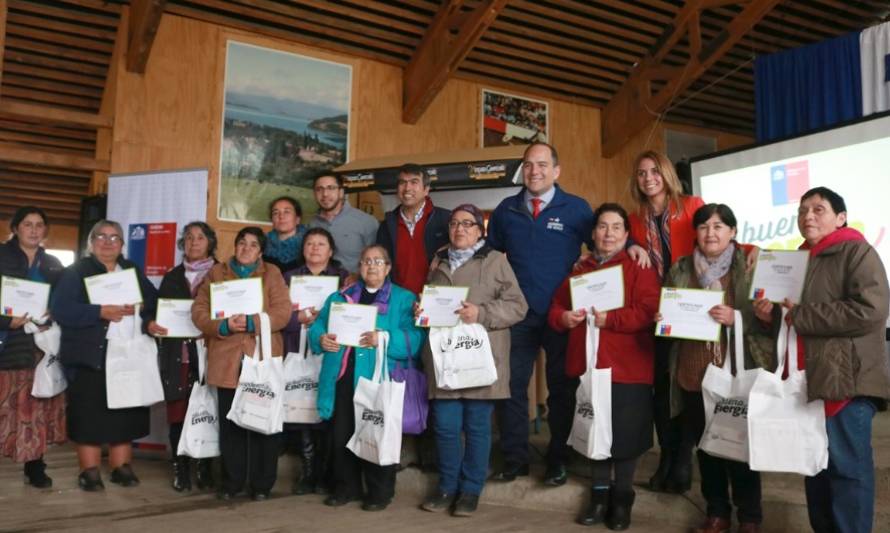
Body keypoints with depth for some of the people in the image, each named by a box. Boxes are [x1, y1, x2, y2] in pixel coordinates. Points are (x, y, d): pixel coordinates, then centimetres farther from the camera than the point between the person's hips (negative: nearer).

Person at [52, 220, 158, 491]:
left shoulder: (134, 271, 16)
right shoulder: (76, 271, 1)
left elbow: (155, 301, 11)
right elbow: (60, 309, -11)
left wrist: (139, 307, -10)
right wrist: (101, 312, -21)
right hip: (90, 355, -4)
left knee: (125, 412, 7)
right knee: (89, 413, -1)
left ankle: (121, 467, 17)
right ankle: (90, 472, 8)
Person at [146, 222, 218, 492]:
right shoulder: (171, 277, 16)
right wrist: (150, 324, -8)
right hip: (177, 356, 3)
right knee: (178, 414, 2)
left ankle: (205, 469, 10)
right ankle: (180, 471, 10)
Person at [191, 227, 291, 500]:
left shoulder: (272, 273, 7)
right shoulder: (216, 273, 12)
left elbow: (283, 312, -4)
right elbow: (198, 311, 3)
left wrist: (252, 323, -17)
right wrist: (223, 326, -14)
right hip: (227, 361, 1)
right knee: (230, 424, 7)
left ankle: (261, 484, 16)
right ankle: (231, 483, 21)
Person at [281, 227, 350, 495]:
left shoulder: (342, 277, 11)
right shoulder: (290, 277, 16)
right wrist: (301, 318, -11)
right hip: (298, 352, 2)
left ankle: (324, 471, 9)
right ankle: (307, 470, 10)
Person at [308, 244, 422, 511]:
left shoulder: (404, 299, 4)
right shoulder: (339, 297, 17)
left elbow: (414, 339, -8)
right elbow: (316, 327, 12)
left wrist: (384, 339, -23)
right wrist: (321, 339, -10)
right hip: (342, 378, 4)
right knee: (340, 435, 9)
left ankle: (379, 492, 17)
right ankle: (346, 487, 26)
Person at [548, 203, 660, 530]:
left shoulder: (640, 269, -2)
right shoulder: (579, 270, 15)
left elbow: (648, 312, -14)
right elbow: (556, 308, 15)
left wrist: (610, 319, -23)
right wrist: (563, 317, -7)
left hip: (627, 369, -4)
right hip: (588, 366, 5)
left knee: (626, 434, 4)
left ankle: (622, 498, 20)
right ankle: (599, 495, 26)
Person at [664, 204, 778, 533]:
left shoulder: (751, 266, -2)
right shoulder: (679, 269, 9)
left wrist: (736, 318, -21)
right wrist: (662, 319, -2)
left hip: (737, 373, -3)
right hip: (692, 373, 4)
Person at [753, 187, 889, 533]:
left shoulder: (857, 252, -5)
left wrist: (800, 315, -15)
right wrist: (773, 314, 6)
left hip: (846, 380, -8)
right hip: (808, 380, 8)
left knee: (847, 468, -2)